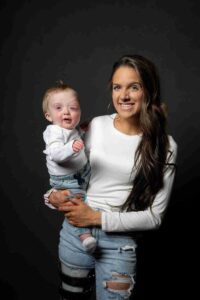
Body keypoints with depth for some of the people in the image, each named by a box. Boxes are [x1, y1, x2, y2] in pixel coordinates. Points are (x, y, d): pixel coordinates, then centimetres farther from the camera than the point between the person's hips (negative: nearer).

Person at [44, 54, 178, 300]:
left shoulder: (164, 146, -11)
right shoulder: (97, 125, -2)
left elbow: (155, 216, -11)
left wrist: (98, 218, -16)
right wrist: (53, 196, -9)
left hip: (120, 242, -3)